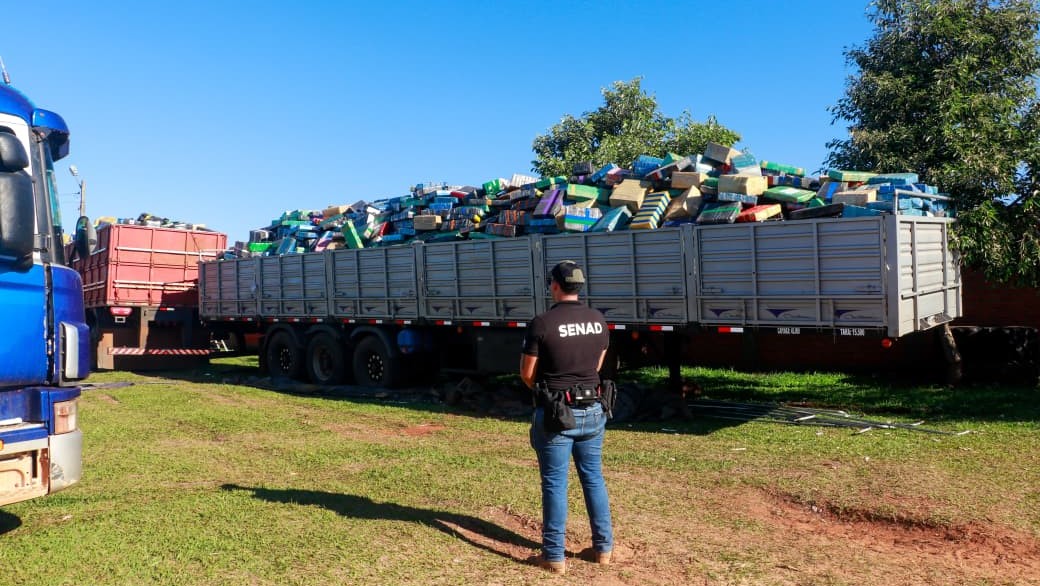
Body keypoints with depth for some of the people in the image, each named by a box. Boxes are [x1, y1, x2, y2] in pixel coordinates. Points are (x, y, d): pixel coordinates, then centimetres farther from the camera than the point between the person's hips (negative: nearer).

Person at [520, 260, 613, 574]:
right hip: (592, 411, 5)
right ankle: (603, 547, 27)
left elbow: (527, 374, -8)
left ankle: (554, 556, 13)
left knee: (555, 484, 5)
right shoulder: (598, 320, 1)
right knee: (593, 478, 17)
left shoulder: (542, 323, -15)